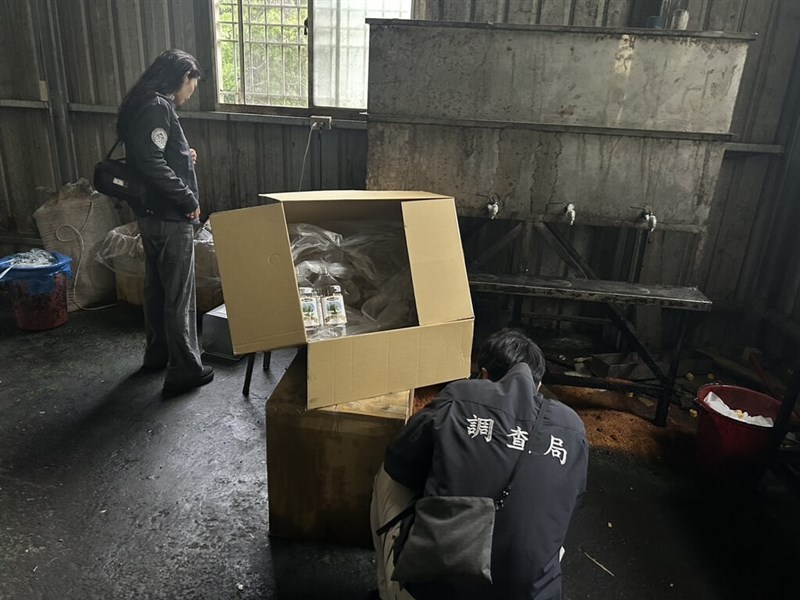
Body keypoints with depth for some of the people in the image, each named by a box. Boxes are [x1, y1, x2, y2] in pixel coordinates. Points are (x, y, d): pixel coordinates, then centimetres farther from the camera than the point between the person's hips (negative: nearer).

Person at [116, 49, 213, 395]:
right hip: (170, 218, -10)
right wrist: (189, 199, -19)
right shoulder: (158, 107, -16)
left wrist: (183, 158, 9)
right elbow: (151, 163, -26)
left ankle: (157, 354, 34)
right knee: (179, 296, -3)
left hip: (152, 215, 10)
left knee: (157, 288, 19)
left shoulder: (144, 105, 15)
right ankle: (184, 371, 6)